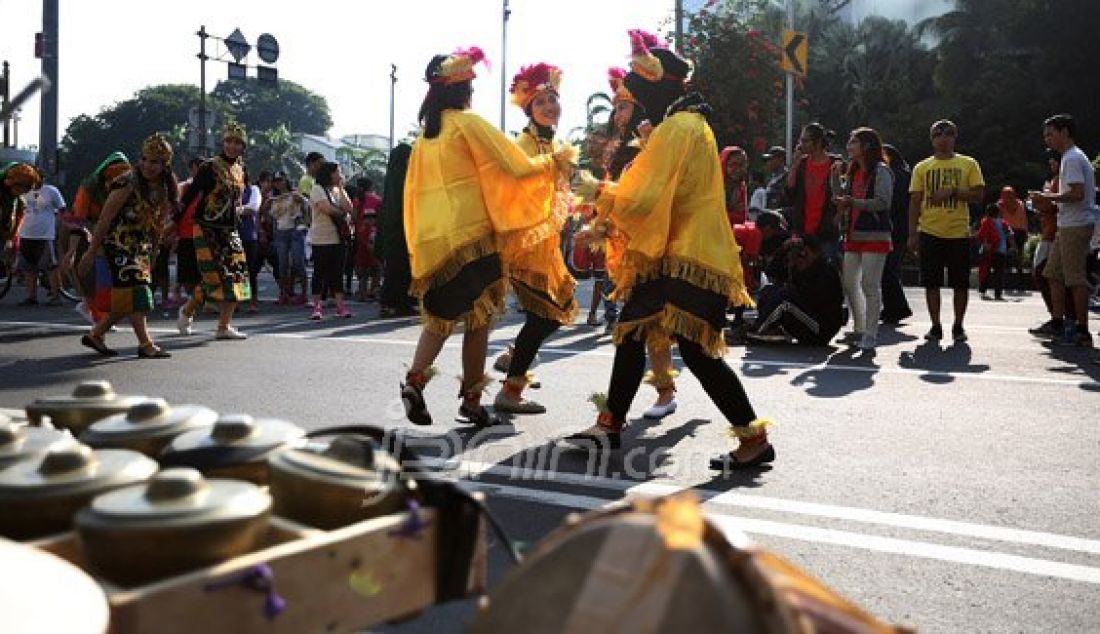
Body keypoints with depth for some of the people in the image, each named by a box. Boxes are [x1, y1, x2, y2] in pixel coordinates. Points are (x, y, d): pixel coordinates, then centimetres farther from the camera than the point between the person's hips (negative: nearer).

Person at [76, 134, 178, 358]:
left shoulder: (165, 188, 3)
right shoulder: (128, 185, -18)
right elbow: (104, 219, -15)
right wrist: (91, 251, -14)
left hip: (141, 250, 7)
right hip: (117, 246, -7)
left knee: (126, 300, 9)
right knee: (134, 292, -11)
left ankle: (95, 335, 22)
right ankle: (145, 344, -7)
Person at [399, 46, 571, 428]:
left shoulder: (426, 133, 16)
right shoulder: (468, 122, -4)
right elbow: (516, 166, -7)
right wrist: (555, 161, 9)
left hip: (431, 238, 7)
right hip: (469, 235, -7)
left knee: (442, 314, 15)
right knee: (478, 318, 2)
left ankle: (414, 380, -4)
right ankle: (471, 402, 6)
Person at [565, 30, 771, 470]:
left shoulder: (676, 127, -15)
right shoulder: (690, 124, 18)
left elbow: (643, 200, -20)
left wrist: (599, 192, -4)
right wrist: (610, 192, 14)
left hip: (687, 259, -11)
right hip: (680, 253, 11)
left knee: (696, 351, -12)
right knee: (631, 331, 14)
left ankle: (754, 439, -3)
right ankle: (611, 426, 24)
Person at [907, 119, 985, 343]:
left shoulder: (968, 164, 6)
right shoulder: (922, 167, 9)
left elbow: (978, 195, 0)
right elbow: (915, 202, 6)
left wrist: (953, 191, -15)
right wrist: (912, 234, 1)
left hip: (959, 232, -1)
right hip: (930, 232, 1)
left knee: (960, 283, 2)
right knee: (931, 282, 2)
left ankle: (958, 326, 14)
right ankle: (935, 326, 11)